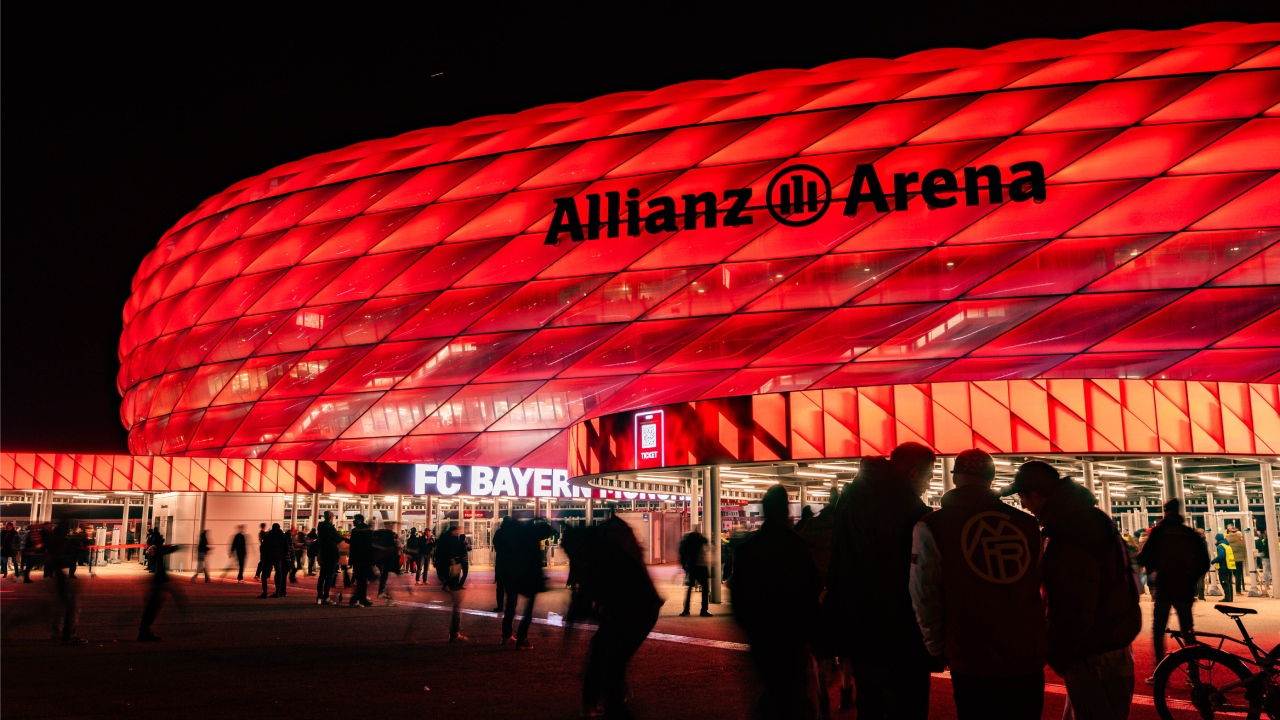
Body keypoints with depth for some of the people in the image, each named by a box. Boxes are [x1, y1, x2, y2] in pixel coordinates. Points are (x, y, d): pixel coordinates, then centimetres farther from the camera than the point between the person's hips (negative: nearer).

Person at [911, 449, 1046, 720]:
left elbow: (925, 599, -5)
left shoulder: (932, 527, -6)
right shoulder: (1027, 524, 2)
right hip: (1030, 662, 3)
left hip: (972, 664, -3)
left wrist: (939, 650, 9)